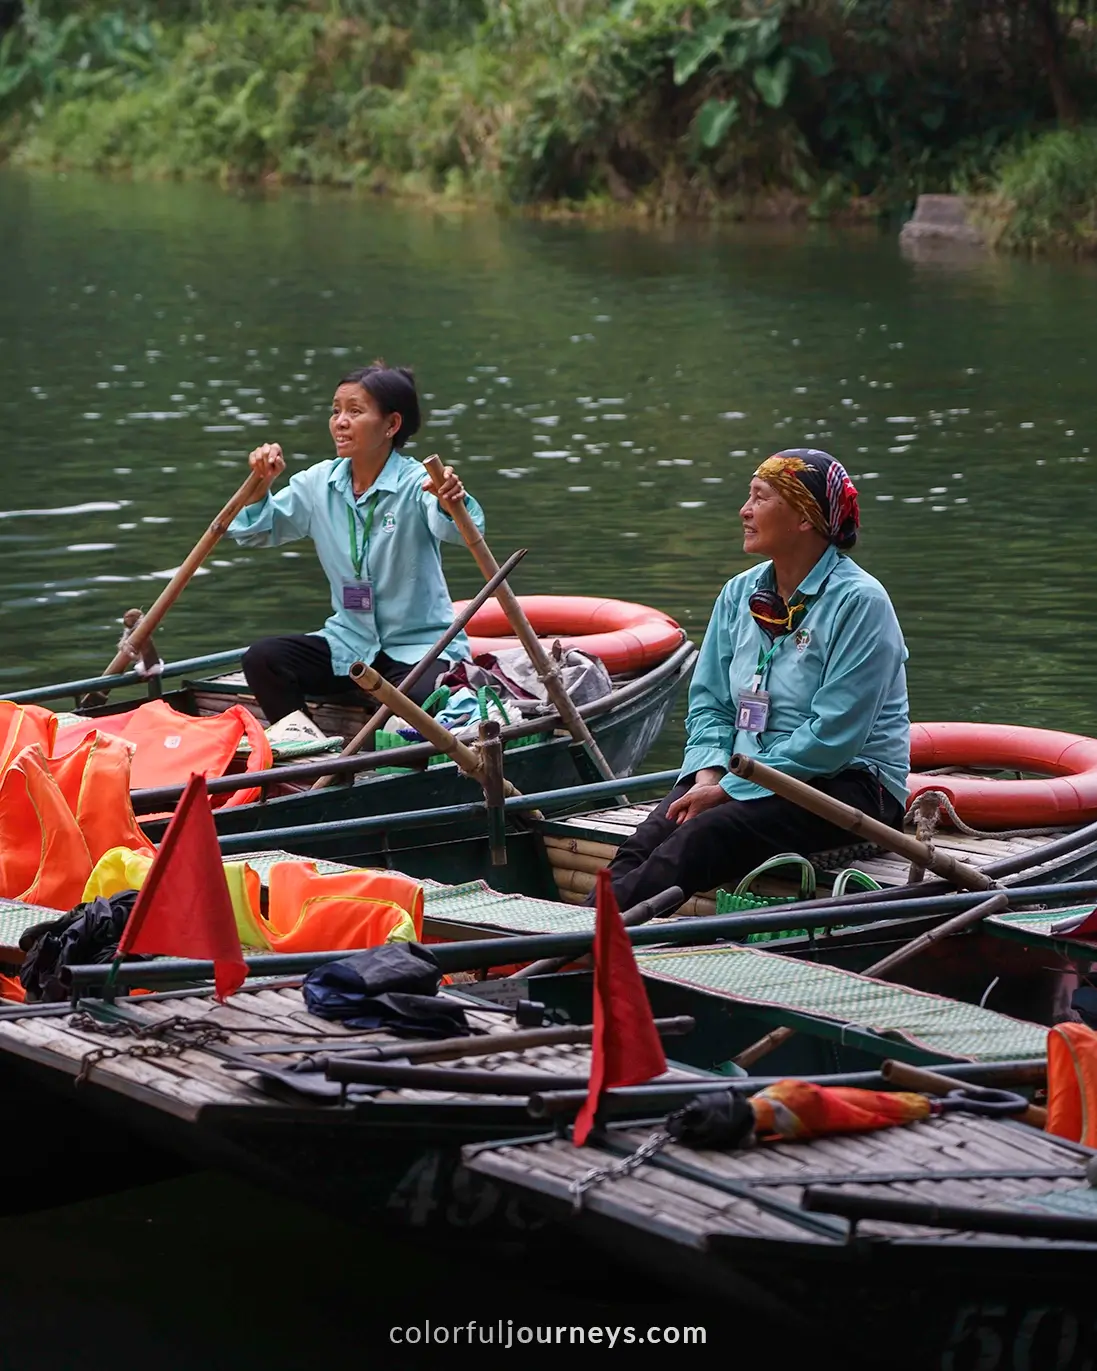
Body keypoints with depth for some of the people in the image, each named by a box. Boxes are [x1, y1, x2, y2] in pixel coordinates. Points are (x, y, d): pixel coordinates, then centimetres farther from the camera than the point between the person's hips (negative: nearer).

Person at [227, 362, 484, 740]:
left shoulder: (417, 484, -14)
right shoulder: (319, 484, 4)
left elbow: (459, 530, -34)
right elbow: (254, 532, 8)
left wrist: (450, 503, -58)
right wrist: (261, 484, -11)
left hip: (419, 648, -5)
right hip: (348, 645, 6)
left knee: (416, 700, -37)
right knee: (261, 658, -16)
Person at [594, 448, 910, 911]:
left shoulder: (859, 601, -11)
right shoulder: (739, 594, 11)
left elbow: (833, 737, -17)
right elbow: (710, 703, 13)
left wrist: (730, 790, -18)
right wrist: (709, 773, -9)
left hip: (850, 783, -6)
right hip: (745, 775, 7)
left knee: (705, 836, -33)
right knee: (647, 841, -24)